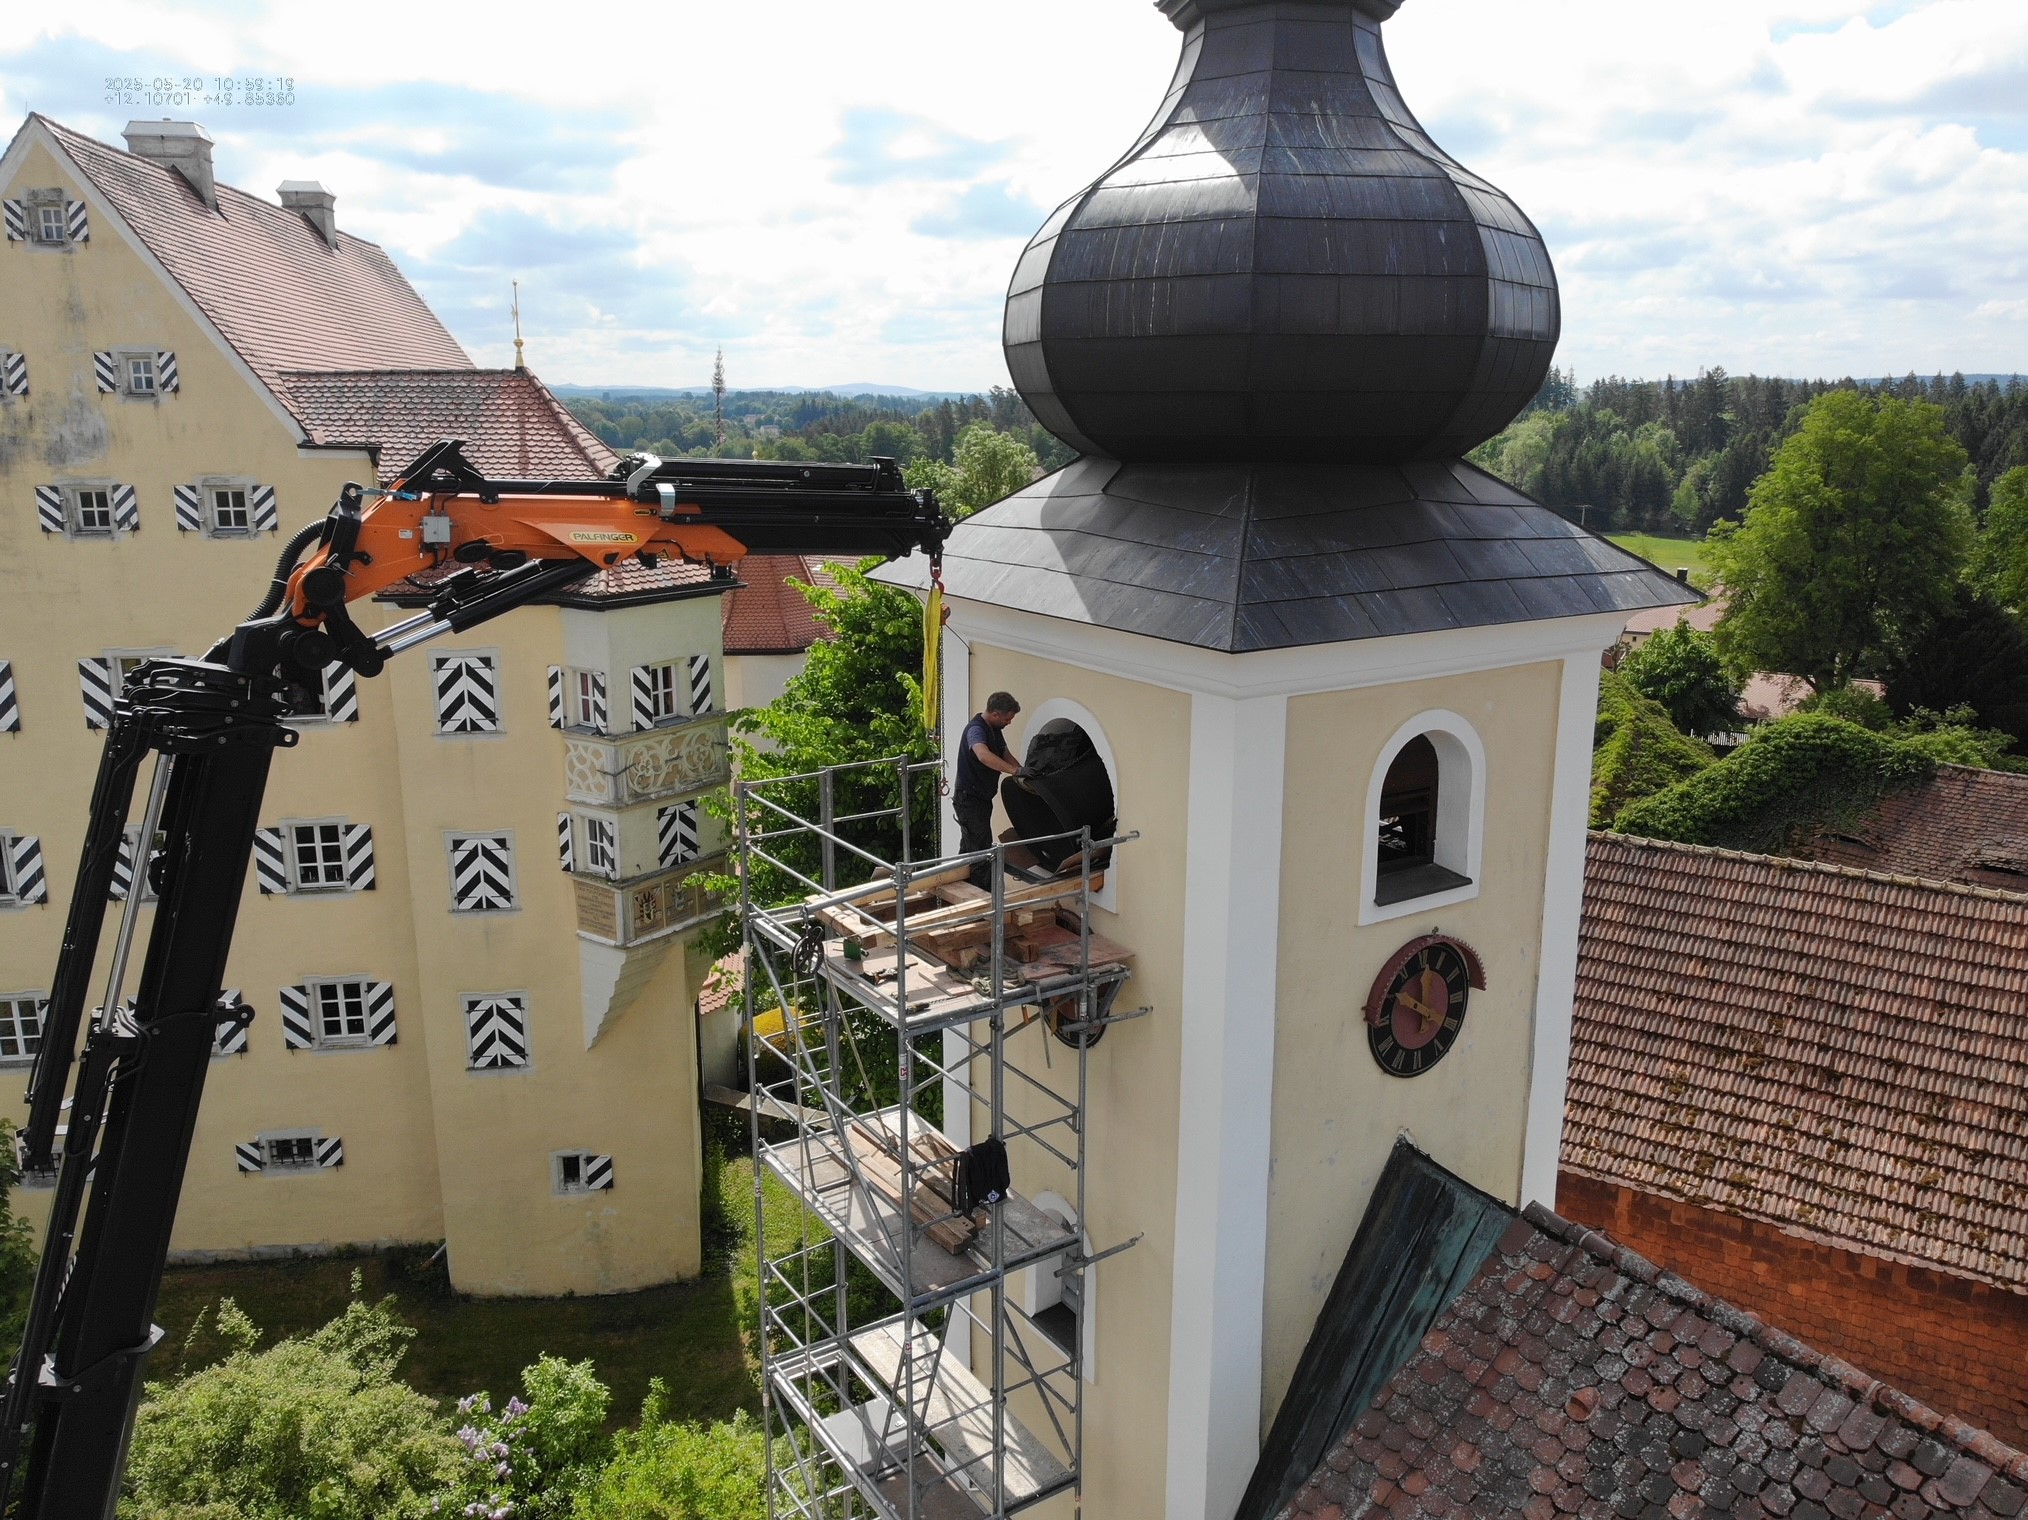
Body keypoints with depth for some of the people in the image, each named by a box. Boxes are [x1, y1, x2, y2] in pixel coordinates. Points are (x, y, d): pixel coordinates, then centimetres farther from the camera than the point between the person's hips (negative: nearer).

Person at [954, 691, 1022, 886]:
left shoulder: (994, 729, 7)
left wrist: (1023, 771, 2)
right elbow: (983, 756, -45)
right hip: (969, 799, -11)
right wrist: (1015, 771, -49)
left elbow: (1004, 754, 18)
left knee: (970, 847, 20)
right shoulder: (976, 729, -25)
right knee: (981, 849, -9)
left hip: (981, 798, 11)